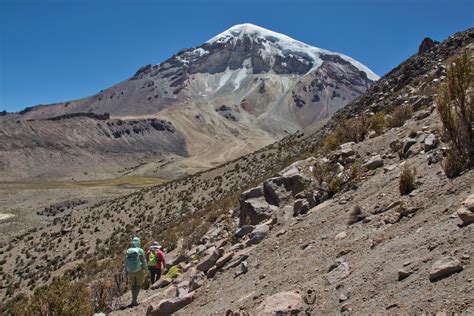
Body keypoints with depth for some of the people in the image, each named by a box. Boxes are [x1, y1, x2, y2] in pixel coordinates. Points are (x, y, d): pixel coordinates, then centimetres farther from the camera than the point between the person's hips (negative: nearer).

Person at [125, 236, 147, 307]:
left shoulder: (128, 251, -1)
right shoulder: (140, 251, -13)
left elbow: (126, 263, 4)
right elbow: (144, 261, -9)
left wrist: (126, 272, 12)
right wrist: (145, 269, 6)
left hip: (130, 272, 4)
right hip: (139, 271, -3)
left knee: (133, 286, 19)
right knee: (138, 285, 10)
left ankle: (134, 300, 21)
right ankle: (134, 299, -3)